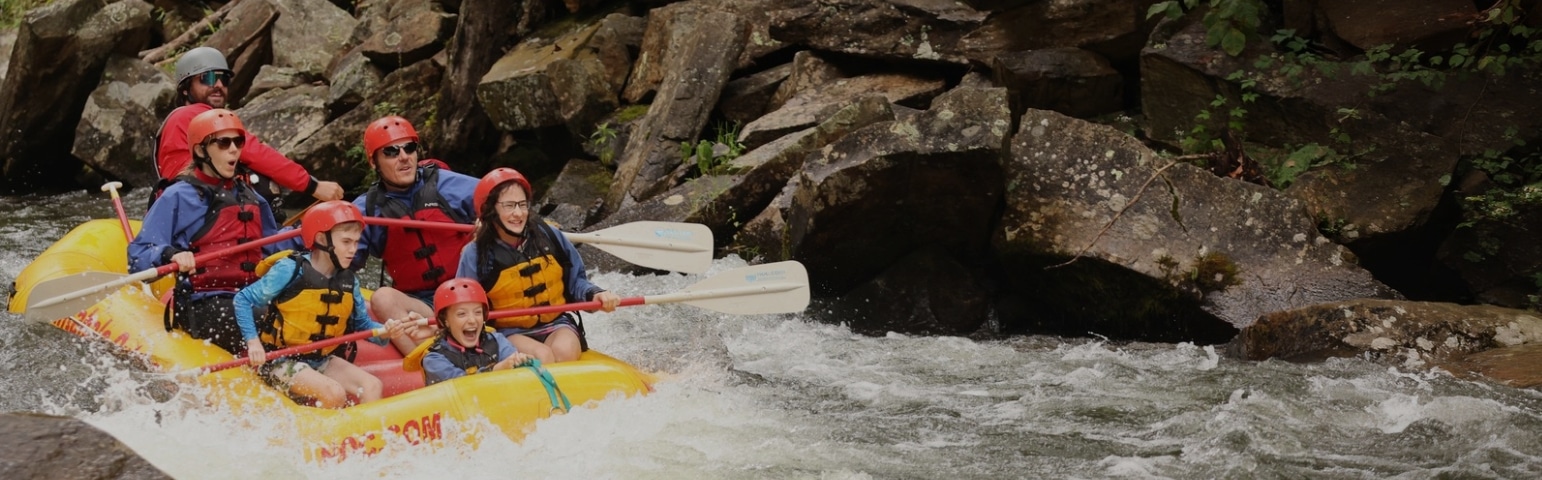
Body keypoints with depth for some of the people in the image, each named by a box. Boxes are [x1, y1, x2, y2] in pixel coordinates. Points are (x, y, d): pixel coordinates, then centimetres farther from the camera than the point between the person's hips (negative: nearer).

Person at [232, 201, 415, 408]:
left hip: (322, 361, 7)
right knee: (334, 394, -26)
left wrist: (385, 331, -15)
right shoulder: (290, 270, -13)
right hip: (281, 361, -7)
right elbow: (243, 300, -10)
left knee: (373, 386, -10)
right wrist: (253, 342, -22)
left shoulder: (348, 281, 5)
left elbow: (362, 324, 8)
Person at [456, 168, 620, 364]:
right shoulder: (475, 255, -4)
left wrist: (595, 295, -7)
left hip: (557, 325, 2)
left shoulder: (548, 236, 2)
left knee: (564, 351, -31)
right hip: (509, 333, -2)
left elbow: (575, 280, 12)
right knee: (542, 356, -32)